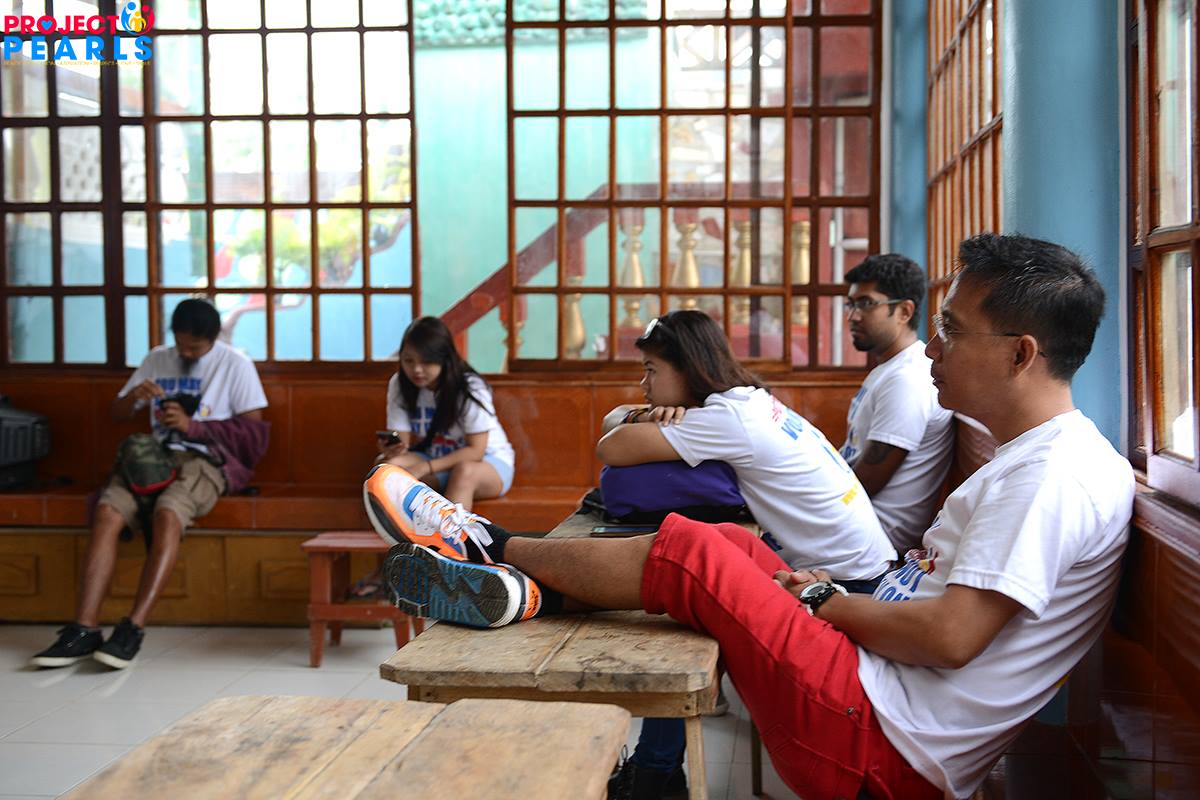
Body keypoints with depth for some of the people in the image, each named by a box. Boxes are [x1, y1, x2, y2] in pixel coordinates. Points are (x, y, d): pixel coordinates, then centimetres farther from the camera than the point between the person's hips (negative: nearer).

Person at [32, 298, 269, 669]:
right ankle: (84, 630, -30)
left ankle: (133, 630, -36)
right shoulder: (157, 359, 19)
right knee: (107, 512, -26)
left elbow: (254, 431, -2)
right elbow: (117, 414, 22)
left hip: (206, 460, -4)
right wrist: (135, 394, -2)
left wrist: (192, 426, -12)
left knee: (167, 513, -36)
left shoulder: (234, 364, 5)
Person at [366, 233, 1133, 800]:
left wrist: (827, 601, -10)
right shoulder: (1033, 456, 14)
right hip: (879, 700, 10)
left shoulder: (1055, 477, -19)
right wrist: (827, 587, 7)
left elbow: (951, 635, -25)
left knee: (689, 551, -11)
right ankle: (520, 593, 9)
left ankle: (496, 550, 8)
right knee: (736, 545, 9)